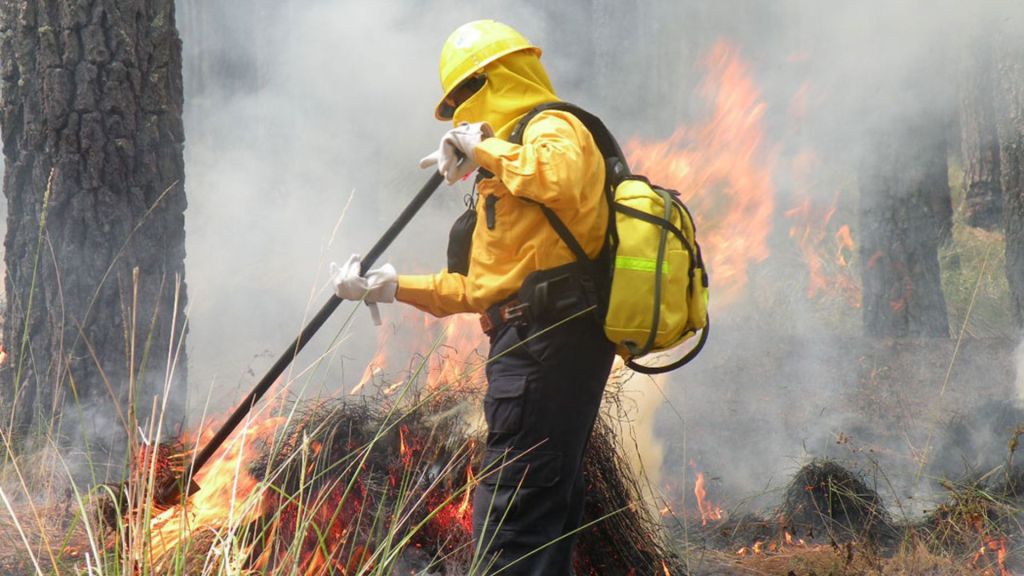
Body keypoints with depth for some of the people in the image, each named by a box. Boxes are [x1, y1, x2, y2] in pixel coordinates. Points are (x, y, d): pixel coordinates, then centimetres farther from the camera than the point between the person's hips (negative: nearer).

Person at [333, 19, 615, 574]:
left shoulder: (554, 129, -4)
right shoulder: (508, 165, 28)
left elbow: (556, 179, -31)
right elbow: (482, 287, 28)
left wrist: (481, 146, -17)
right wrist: (393, 287, 25)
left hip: (545, 340, -11)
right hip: (549, 343, 11)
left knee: (508, 525, -14)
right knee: (547, 514, 12)